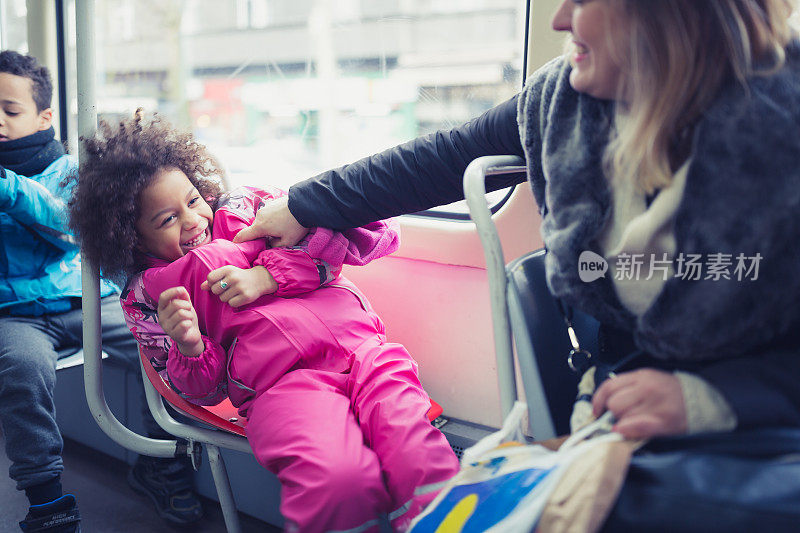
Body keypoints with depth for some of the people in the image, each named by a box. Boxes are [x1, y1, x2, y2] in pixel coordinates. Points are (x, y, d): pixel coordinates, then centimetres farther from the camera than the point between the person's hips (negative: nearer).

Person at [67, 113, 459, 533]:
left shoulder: (244, 208, 19)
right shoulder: (145, 296, 18)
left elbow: (370, 230, 8)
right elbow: (203, 391, 16)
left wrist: (267, 275, 0)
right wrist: (189, 348, -7)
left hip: (363, 346, 2)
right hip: (280, 381, -1)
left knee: (420, 461, -31)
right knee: (338, 480, -35)